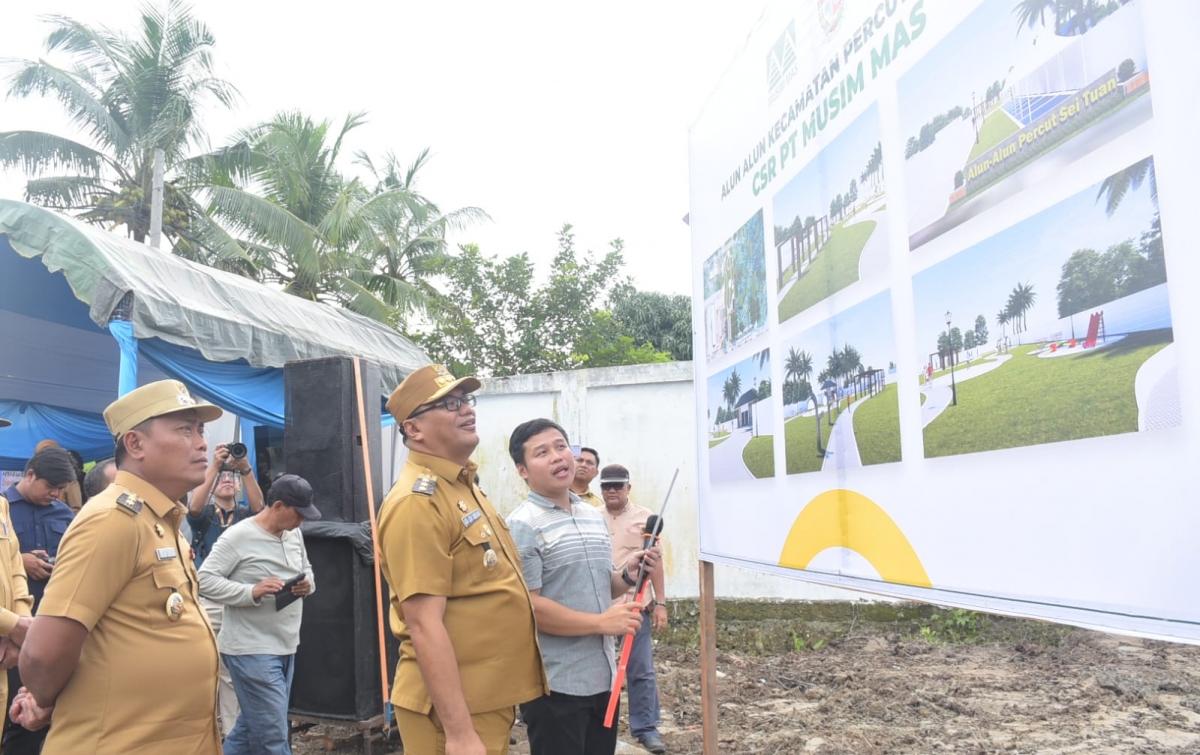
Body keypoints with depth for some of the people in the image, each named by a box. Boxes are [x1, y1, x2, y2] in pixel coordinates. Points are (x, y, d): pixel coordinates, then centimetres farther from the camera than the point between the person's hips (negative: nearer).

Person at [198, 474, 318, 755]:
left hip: (286, 648, 8)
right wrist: (252, 592, -27)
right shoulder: (238, 536, -15)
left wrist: (308, 584, -2)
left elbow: (307, 569, 21)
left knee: (252, 726, 19)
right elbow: (205, 580, -17)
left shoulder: (294, 534, 9)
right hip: (252, 650, -8)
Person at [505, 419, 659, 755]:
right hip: (555, 683, -7)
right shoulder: (523, 525, -14)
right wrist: (601, 623, -20)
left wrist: (627, 575, -1)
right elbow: (527, 607, -21)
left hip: (603, 676, 8)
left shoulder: (595, 517, 11)